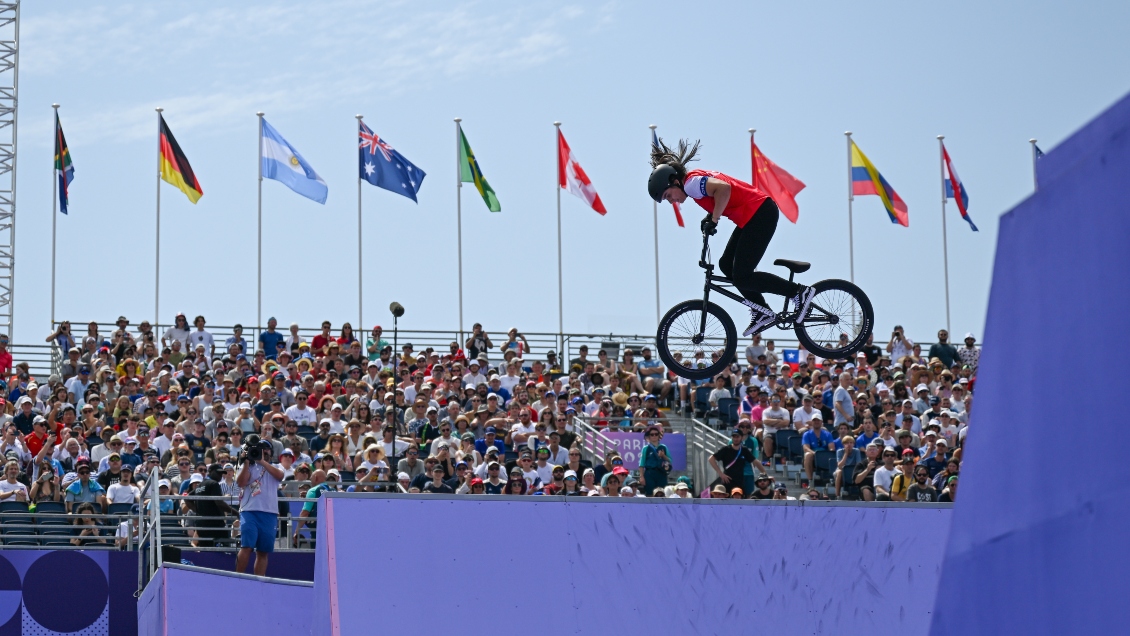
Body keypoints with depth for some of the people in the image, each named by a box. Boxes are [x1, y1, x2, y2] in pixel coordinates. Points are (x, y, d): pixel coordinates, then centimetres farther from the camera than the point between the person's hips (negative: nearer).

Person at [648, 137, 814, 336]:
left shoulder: (691, 183, -14)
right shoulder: (696, 180, 16)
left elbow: (723, 188, -30)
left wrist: (713, 220, -22)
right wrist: (710, 219, 10)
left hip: (761, 214, -11)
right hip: (754, 216, 11)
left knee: (742, 278, -8)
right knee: (727, 265, 13)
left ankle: (800, 292, -2)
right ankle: (763, 313, 16)